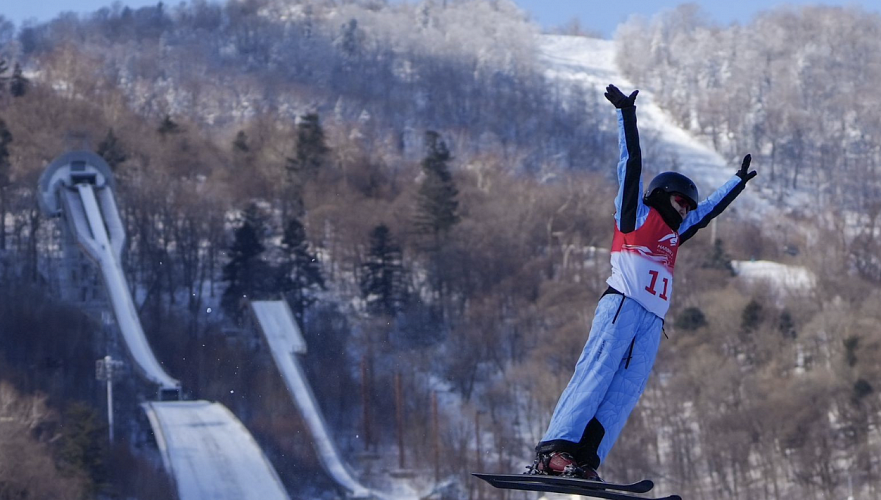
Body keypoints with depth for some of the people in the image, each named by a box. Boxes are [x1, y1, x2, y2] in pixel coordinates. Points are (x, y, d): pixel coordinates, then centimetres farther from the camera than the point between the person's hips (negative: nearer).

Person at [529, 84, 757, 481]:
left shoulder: (672, 233, 32)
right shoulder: (637, 215, 12)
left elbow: (710, 209, 45)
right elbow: (631, 164, 6)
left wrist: (739, 181, 55)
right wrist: (627, 115, 1)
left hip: (652, 322, 7)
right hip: (622, 307, -7)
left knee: (624, 394, -10)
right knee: (596, 374, -20)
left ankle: (584, 460, -22)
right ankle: (554, 450, -30)